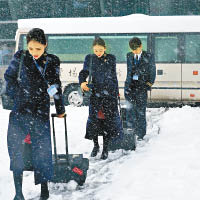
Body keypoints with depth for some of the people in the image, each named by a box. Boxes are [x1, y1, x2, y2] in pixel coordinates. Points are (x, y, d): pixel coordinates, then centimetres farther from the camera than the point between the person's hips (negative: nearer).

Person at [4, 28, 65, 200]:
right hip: (20, 109, 0)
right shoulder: (20, 57, -1)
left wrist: (60, 109, 19)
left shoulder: (52, 62, 3)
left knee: (42, 147, 1)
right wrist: (16, 95, 2)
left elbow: (56, 86, 13)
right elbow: (9, 76, 11)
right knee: (15, 147, -3)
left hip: (41, 111, 0)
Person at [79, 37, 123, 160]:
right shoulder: (89, 59, 4)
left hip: (109, 92, -1)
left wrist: (116, 93, 9)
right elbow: (84, 72, 9)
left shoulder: (111, 59, 4)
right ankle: (96, 145, 18)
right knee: (94, 118, -1)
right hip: (95, 92, 1)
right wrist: (82, 82, -13)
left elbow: (114, 77, 10)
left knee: (108, 119, -1)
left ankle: (105, 148, 8)